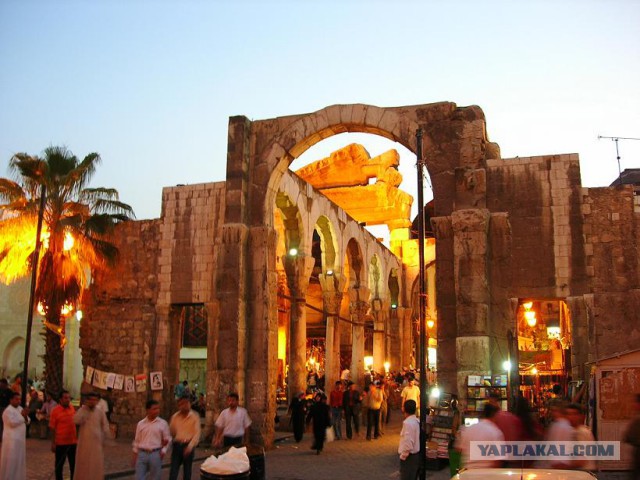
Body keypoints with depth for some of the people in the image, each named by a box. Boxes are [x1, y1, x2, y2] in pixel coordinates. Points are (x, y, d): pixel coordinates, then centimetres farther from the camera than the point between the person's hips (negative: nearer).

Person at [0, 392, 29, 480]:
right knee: (11, 460, -6)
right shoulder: (8, 410, -12)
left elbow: (27, 422, 14)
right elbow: (12, 423, -22)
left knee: (19, 459, 13)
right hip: (12, 439, -8)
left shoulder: (20, 408, 13)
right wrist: (22, 416, -14)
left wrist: (25, 417, -7)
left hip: (20, 438, 9)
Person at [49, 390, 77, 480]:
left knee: (74, 465, 13)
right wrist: (53, 443, -10)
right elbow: (52, 428, -9)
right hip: (60, 443, -4)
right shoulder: (55, 411, -12)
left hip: (73, 442, 4)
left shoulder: (72, 408, 2)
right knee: (59, 465, 10)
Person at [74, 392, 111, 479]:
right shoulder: (82, 410, -2)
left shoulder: (100, 411, -1)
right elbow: (76, 421, -21)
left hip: (97, 441, 0)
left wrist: (105, 439, 3)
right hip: (84, 441, 0)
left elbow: (105, 425, 3)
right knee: (83, 463, 8)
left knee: (97, 463, 4)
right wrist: (84, 408, -19)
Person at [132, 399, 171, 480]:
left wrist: (163, 450, -7)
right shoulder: (140, 424, 4)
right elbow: (137, 440, 10)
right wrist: (135, 454, 10)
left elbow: (167, 439, 4)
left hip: (156, 454, -1)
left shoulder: (163, 423, -1)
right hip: (142, 454, 1)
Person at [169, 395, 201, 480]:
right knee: (173, 471, -4)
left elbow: (197, 433, -10)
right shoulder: (175, 416, 6)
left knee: (187, 471, 9)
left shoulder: (194, 417, -4)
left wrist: (190, 446, -21)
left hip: (188, 446, -2)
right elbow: (171, 432, 12)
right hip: (177, 445, 2)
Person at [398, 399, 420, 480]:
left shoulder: (408, 423, -22)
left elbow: (408, 444, -27)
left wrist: (403, 456, -14)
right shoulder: (417, 421, 5)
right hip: (417, 454, 9)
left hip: (409, 457, -9)